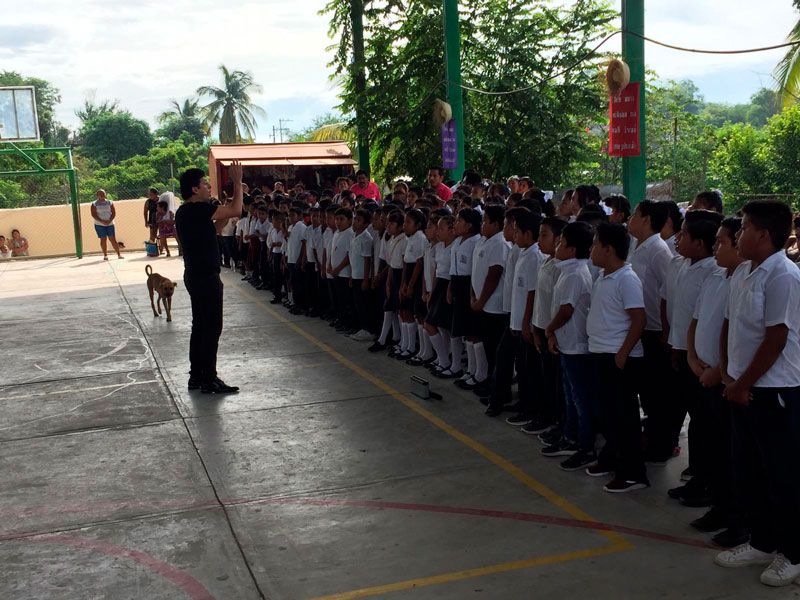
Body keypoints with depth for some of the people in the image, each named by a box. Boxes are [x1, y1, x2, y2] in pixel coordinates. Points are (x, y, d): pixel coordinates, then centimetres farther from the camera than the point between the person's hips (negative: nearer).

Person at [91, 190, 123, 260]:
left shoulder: (109, 202, 7)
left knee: (113, 239, -2)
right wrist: (102, 221, -18)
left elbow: (114, 213, 3)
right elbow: (93, 215, -7)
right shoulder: (94, 204, 1)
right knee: (103, 239, -2)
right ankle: (105, 255, 3)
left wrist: (109, 221, -13)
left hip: (110, 224, 1)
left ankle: (119, 254, 0)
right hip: (99, 225, -1)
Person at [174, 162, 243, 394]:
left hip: (195, 276, 10)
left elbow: (213, 230, 22)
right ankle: (209, 380, 1)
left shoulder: (184, 212, 12)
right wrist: (237, 182, -10)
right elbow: (236, 211, -21)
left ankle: (196, 376, 22)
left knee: (200, 325, 15)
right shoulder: (198, 210, -19)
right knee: (212, 327, -4)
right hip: (206, 277, -10)